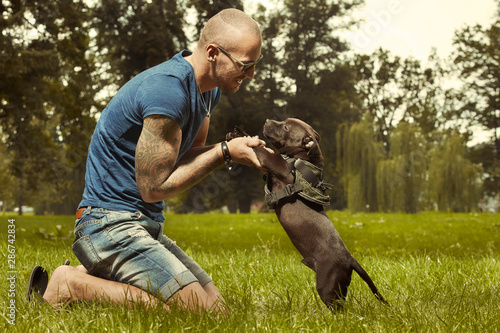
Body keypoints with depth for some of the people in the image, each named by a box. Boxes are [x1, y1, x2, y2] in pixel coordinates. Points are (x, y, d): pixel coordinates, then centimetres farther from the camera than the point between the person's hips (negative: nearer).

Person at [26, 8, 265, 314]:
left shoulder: (209, 89, 9)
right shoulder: (167, 88, -21)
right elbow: (153, 187, -18)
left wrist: (238, 149, -3)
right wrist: (224, 152, -15)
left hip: (146, 227, 10)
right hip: (112, 223, -10)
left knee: (216, 306, 7)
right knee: (203, 312, -19)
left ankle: (94, 278, 11)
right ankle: (72, 285, -10)